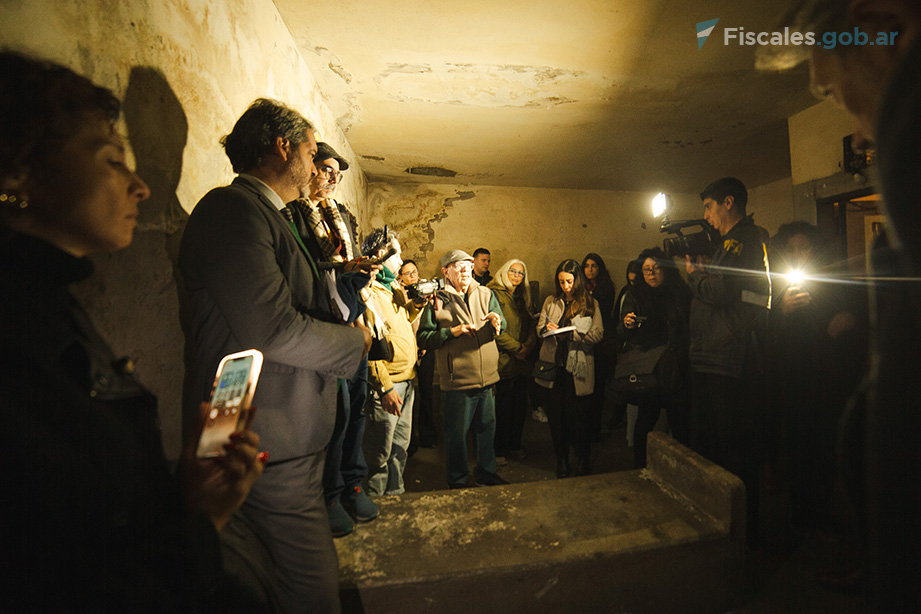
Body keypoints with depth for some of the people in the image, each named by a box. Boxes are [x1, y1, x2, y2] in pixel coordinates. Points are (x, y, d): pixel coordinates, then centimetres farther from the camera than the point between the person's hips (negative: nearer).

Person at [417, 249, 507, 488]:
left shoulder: (485, 294, 8)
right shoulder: (437, 300, -3)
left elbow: (502, 326, -2)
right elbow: (423, 338, -8)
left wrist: (496, 321, -24)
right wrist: (452, 331, -17)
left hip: (488, 377, 4)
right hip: (457, 380, -4)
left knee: (487, 427, 18)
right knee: (456, 432, 8)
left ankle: (486, 472, 40)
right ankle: (457, 480, 29)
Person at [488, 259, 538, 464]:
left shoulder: (521, 298, 19)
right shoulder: (493, 294, -6)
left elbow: (530, 325, 15)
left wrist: (528, 346, -4)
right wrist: (517, 348, -14)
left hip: (520, 361, 7)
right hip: (503, 360, -7)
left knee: (520, 405, 10)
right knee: (502, 407, -1)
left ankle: (514, 445, 26)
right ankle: (498, 450, 13)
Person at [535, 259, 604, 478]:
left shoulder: (590, 304, 3)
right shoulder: (550, 301, 12)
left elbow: (597, 334, -5)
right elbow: (539, 328, 12)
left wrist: (572, 333, -18)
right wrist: (547, 328, -10)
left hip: (577, 369, -3)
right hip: (552, 366, 3)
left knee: (578, 417, 3)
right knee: (555, 417, 9)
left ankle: (583, 461, 25)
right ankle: (562, 461, 26)